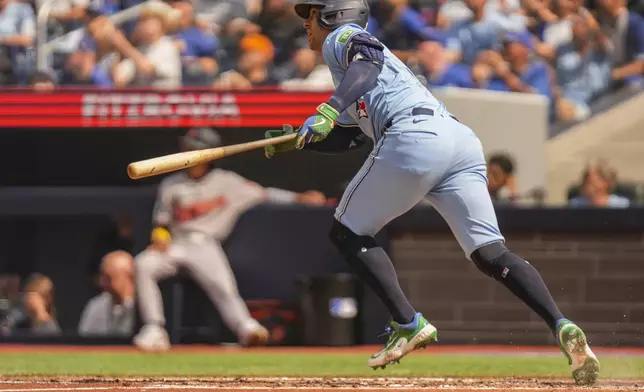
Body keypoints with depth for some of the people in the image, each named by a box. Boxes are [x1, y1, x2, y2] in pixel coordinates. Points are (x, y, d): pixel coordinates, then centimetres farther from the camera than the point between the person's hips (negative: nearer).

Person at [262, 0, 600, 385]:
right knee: (490, 253, -3)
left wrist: (329, 110, -21)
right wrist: (296, 139, 34)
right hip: (463, 140, 8)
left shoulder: (340, 38, 14)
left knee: (349, 233, 9)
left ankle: (409, 323, -5)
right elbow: (346, 136, 43)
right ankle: (562, 326, -24)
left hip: (415, 139, -8)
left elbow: (368, 58, -11)